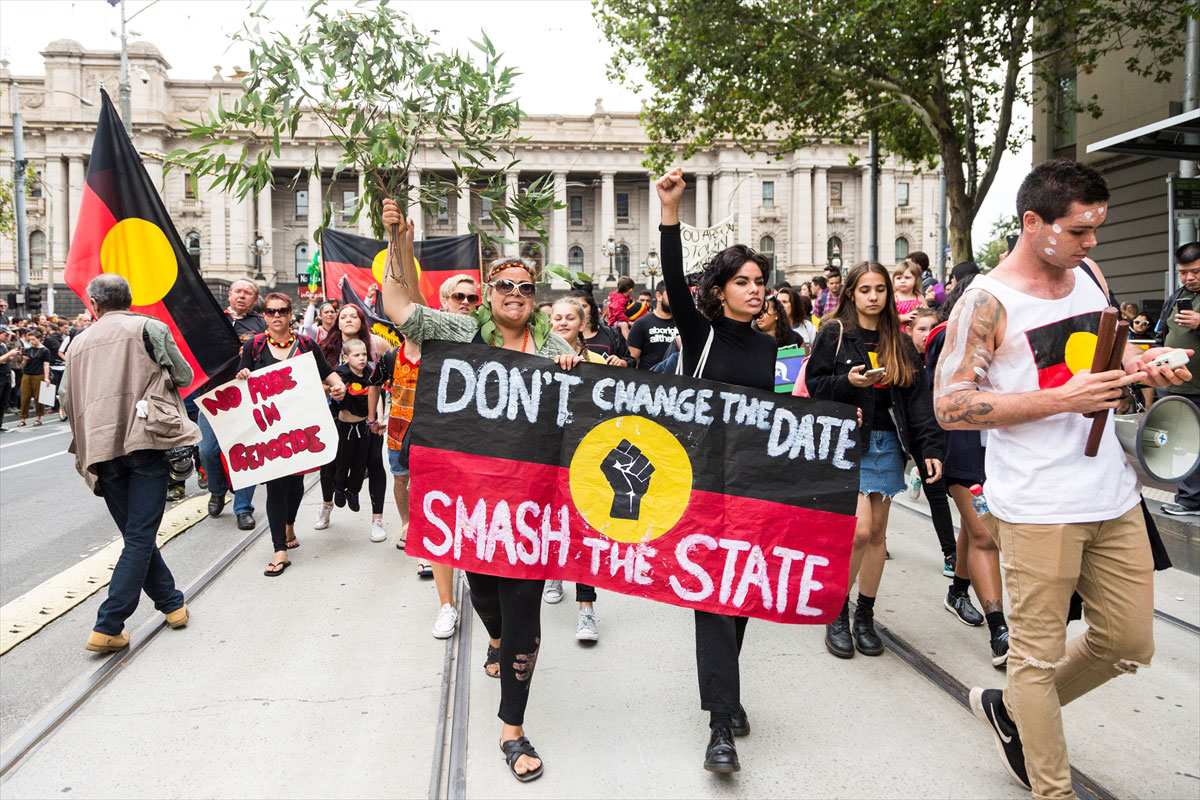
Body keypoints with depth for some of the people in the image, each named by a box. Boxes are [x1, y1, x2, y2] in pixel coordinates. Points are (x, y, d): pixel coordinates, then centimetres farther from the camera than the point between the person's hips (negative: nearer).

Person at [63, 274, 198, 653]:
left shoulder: (80, 342, 15)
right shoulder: (149, 328, 3)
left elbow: (70, 401, 17)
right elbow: (184, 376, 5)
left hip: (100, 449, 4)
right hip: (145, 440, -4)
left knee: (135, 534, 15)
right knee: (141, 537, -3)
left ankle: (171, 603, 25)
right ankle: (108, 627, -8)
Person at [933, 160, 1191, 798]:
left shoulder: (1089, 274, 9)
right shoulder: (987, 303, -13)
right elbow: (949, 406, -17)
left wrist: (1141, 362, 1)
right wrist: (1061, 398, -21)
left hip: (1114, 495, 8)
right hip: (1039, 507, -7)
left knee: (1128, 644, 17)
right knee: (1039, 654, 5)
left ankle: (1010, 708, 38)